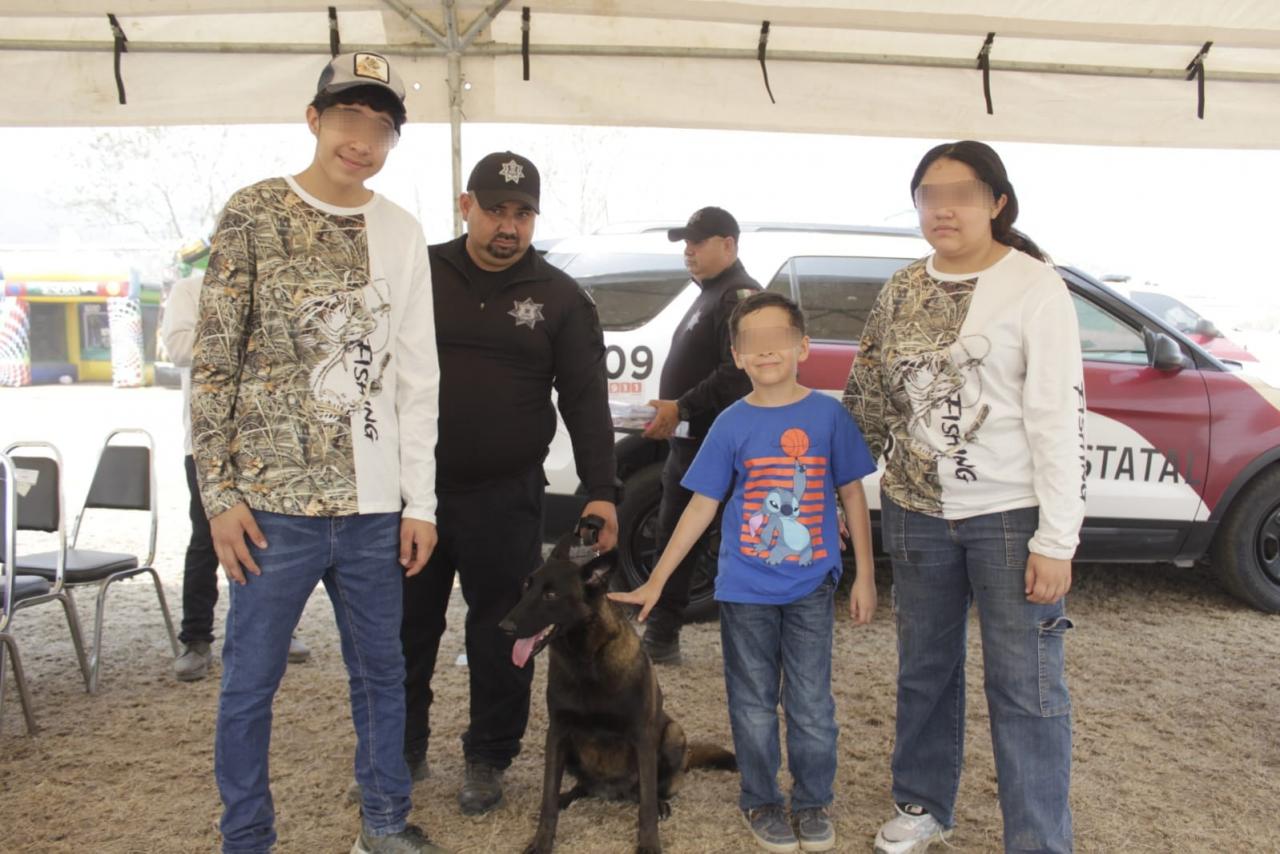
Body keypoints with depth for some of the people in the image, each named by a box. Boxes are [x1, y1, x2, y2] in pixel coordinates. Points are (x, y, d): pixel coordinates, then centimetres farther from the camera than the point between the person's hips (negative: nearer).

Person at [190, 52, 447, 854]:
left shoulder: (403, 233, 9)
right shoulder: (254, 213, -1)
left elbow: (418, 377, 8)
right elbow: (214, 364, -3)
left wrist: (419, 500, 5)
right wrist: (221, 493, -8)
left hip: (373, 503, 3)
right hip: (275, 497, -3)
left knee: (383, 671, 13)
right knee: (251, 682, 6)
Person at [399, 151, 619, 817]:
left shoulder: (560, 298, 2)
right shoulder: (420, 273, 5)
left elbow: (586, 402, -1)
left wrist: (601, 491, -9)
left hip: (504, 498, -1)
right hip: (411, 488, 2)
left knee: (500, 635, 8)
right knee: (406, 626, 13)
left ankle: (487, 760, 27)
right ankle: (403, 749, 33)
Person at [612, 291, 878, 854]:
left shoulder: (828, 415, -3)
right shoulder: (731, 425, -3)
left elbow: (852, 496, 3)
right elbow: (701, 507, 0)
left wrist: (864, 576, 1)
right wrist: (655, 582, -1)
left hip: (810, 586, 0)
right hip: (745, 590, 0)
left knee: (811, 704, 8)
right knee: (754, 704, 11)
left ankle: (813, 803, 28)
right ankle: (761, 801, 29)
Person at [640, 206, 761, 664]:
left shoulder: (739, 295, -12)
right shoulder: (711, 294, 21)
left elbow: (737, 375, -24)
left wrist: (681, 408, -24)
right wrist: (672, 414, 14)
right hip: (691, 440, 11)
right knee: (675, 538, 15)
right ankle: (660, 637, 26)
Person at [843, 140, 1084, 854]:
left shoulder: (1034, 286, -9)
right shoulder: (904, 289, 7)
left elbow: (1060, 419, -12)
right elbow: (870, 400, 13)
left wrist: (1057, 541, -15)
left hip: (1012, 516, -5)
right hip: (917, 513, 5)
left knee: (1025, 687, 1)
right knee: (925, 668, 17)